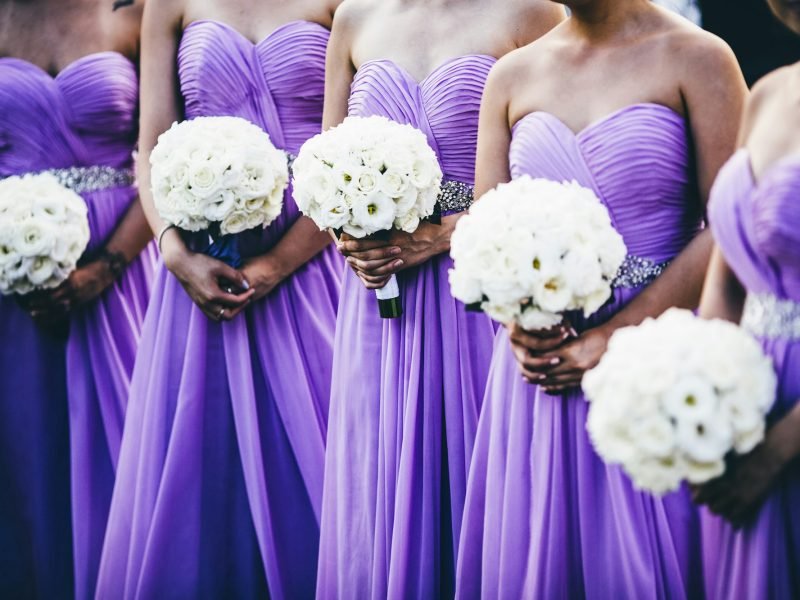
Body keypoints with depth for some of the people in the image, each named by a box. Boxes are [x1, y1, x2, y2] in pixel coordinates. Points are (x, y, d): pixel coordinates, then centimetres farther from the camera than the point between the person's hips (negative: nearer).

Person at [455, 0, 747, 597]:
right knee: (533, 550, 9)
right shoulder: (513, 76, 9)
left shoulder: (695, 58, -4)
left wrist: (612, 339, -14)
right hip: (540, 356, 4)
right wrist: (515, 325, -10)